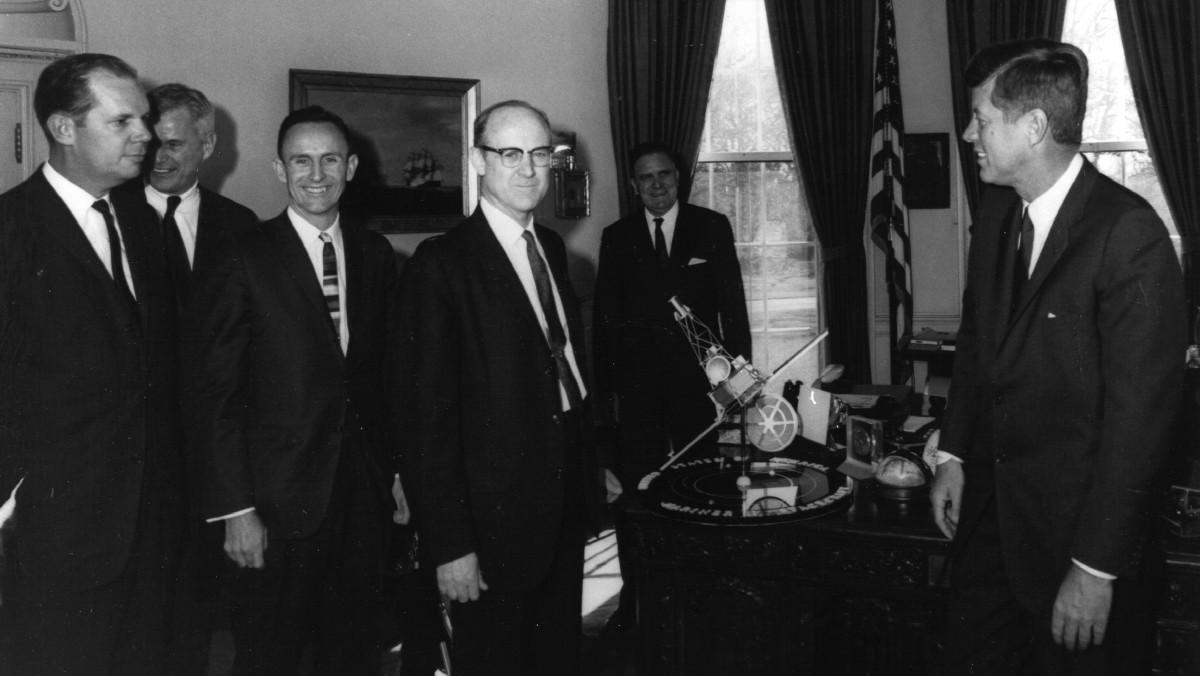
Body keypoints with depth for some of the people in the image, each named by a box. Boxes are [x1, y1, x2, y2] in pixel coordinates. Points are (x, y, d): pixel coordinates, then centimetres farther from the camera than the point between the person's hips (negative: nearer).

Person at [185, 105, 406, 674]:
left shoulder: (375, 253, 7)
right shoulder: (246, 259, -8)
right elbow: (213, 392, -9)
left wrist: (397, 471, 7)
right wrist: (235, 508, -13)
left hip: (364, 490, 4)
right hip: (278, 498, -4)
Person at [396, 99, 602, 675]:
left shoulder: (551, 248, 10)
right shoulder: (441, 263, -14)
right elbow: (428, 413, -16)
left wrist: (592, 470, 9)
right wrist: (448, 543, -18)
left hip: (565, 509, 7)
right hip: (494, 518, -7)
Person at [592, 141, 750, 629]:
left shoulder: (712, 228, 4)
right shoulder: (617, 238, 6)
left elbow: (732, 303, 3)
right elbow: (605, 317, 6)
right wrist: (606, 385, 2)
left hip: (697, 379, 0)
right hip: (637, 383, 1)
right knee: (635, 491, 1)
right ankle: (635, 595, 11)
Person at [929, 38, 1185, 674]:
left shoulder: (1128, 232, -21)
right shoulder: (996, 211, 3)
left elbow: (1140, 408, -21)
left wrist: (1096, 568, -19)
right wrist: (953, 455, 8)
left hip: (1077, 520, -6)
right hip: (990, 502, 7)